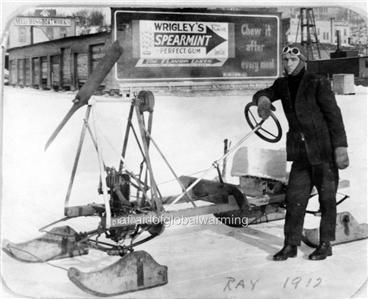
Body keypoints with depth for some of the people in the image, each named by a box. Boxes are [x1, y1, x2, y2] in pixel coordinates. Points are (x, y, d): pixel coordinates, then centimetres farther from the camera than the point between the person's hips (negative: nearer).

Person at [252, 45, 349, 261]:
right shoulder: (283, 85, 7)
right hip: (301, 153, 5)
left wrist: (340, 146, -17)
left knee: (327, 198, 4)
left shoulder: (318, 83, -11)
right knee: (294, 198, 3)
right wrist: (262, 98, -19)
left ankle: (326, 244, 16)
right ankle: (291, 245, 11)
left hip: (324, 151, -5)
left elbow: (334, 114, -12)